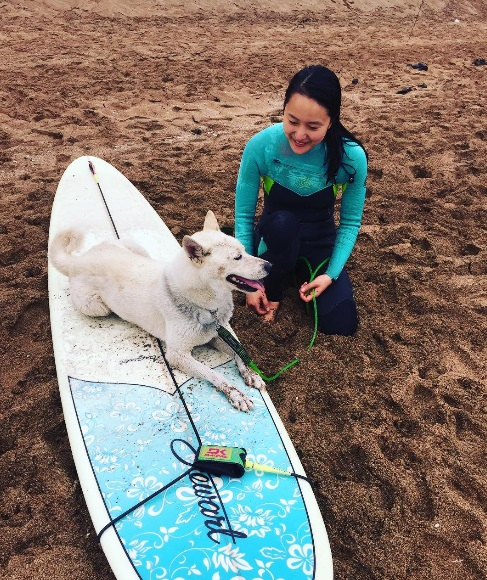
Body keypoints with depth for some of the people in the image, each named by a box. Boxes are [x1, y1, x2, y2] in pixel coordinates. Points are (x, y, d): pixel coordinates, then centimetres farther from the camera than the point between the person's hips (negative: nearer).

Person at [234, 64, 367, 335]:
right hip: (274, 238, -1)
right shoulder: (261, 146, -25)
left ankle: (301, 271, 15)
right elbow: (244, 215, -15)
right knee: (282, 221, -38)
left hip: (321, 241, 1)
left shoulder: (351, 157, -24)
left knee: (341, 324, -14)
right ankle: (272, 292, -8)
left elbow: (350, 222, -9)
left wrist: (331, 274, -18)